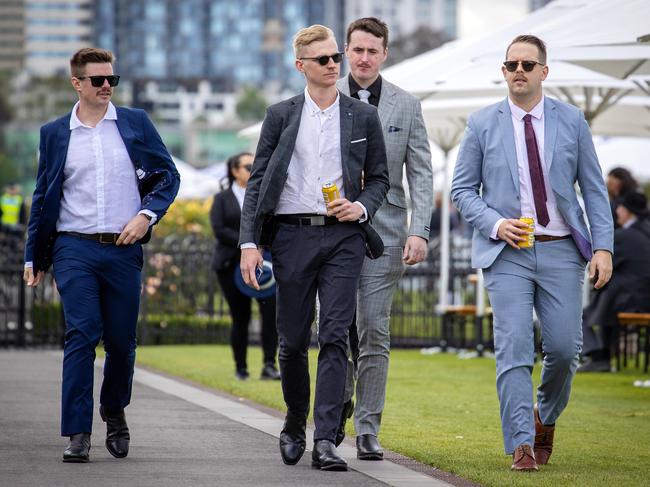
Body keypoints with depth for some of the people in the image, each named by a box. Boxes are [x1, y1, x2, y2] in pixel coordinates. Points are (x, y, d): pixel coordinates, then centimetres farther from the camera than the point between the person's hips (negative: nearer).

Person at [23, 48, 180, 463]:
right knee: (81, 335, -11)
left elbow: (168, 175, 9)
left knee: (121, 340, 6)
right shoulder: (55, 133, 9)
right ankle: (78, 433, -9)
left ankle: (115, 412, 32)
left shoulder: (135, 123, 8)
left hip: (124, 249, 1)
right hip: (74, 248, -1)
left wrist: (147, 214, -9)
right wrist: (35, 257, 14)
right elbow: (43, 197, 14)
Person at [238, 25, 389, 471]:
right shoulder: (280, 116, 8)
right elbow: (258, 182, 6)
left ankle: (326, 440, -14)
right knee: (293, 340, 6)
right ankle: (294, 428, 26)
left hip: (343, 237, 0)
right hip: (292, 235, 1)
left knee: (335, 337, -10)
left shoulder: (364, 117, 9)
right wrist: (249, 242, -3)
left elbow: (379, 178, 14)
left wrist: (362, 207, -7)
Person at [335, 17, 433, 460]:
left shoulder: (406, 105, 6)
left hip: (384, 230, 0)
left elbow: (421, 173, 5)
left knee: (375, 333, -1)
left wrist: (419, 232, -6)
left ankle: (368, 431, 4)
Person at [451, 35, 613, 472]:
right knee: (514, 349, -9)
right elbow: (463, 189, 6)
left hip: (561, 251, 1)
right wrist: (495, 224, -11)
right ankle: (522, 445, -8)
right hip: (507, 253, -1)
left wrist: (603, 246, -3)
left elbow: (594, 188, 7)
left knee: (565, 347, -1)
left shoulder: (571, 121, 5)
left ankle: (546, 418, 27)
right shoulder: (482, 125, 3)